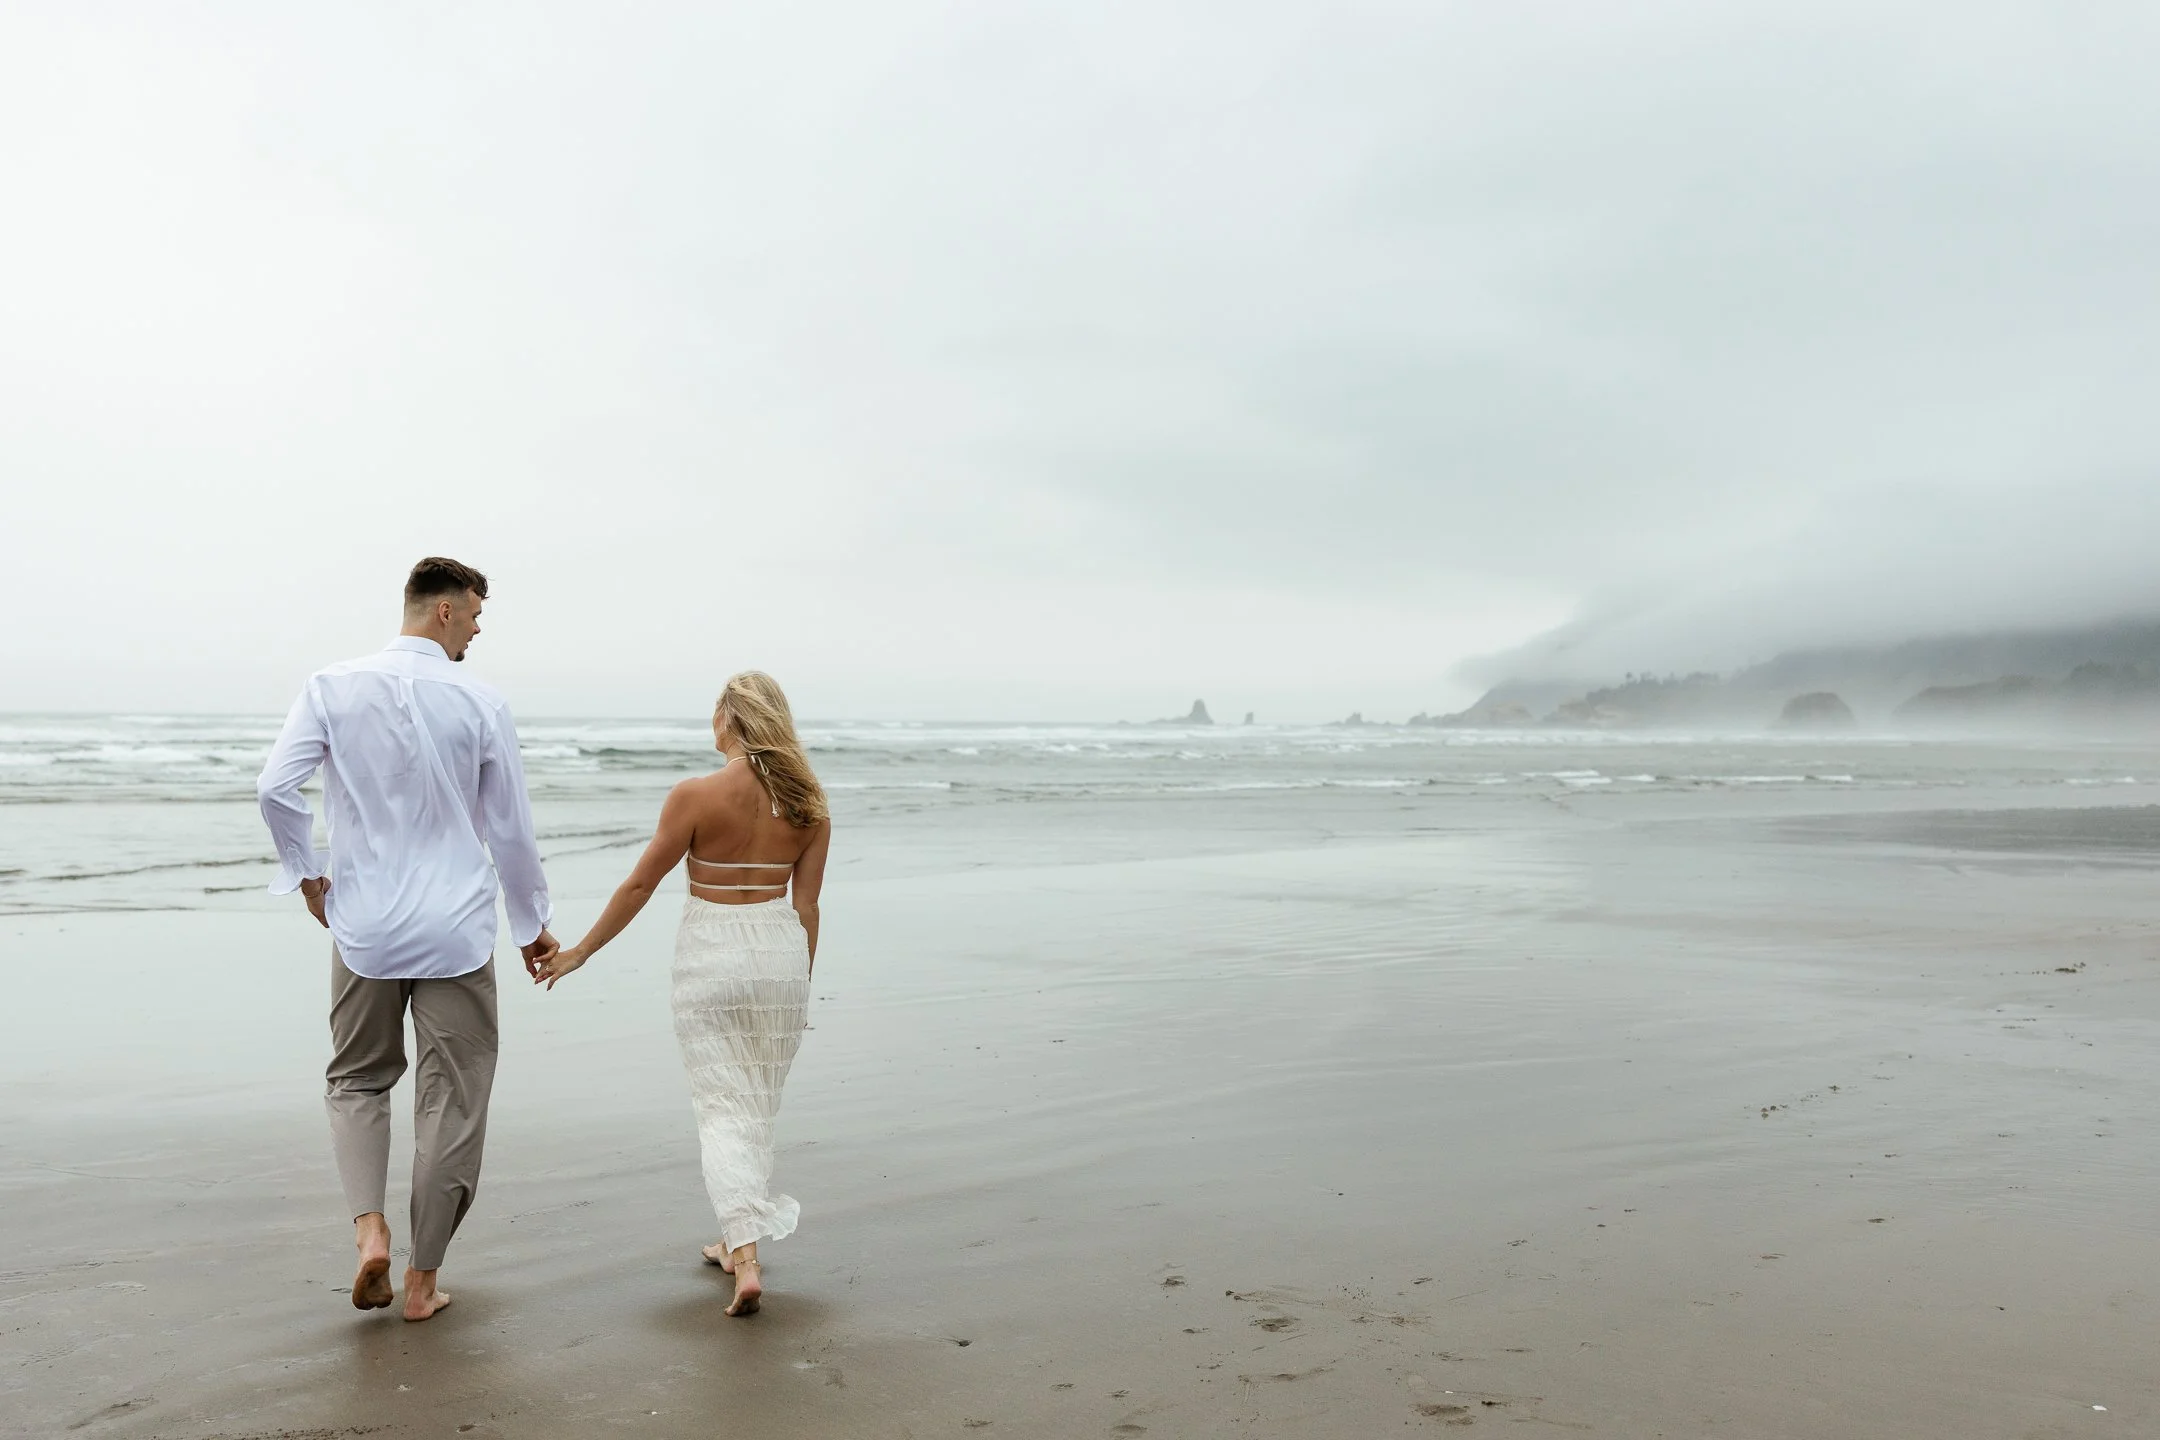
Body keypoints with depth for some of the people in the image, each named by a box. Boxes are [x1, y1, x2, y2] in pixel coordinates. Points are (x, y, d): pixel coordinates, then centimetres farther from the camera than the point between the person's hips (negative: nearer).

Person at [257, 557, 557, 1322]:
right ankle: (422, 1280, 15)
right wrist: (533, 926, 13)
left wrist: (306, 875, 8)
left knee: (357, 1079, 21)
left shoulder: (333, 687, -2)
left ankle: (369, 1226, 1)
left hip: (363, 924, 2)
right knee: (452, 1100, 8)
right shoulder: (481, 704, -5)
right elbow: (511, 831, 0)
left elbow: (276, 787, -9)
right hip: (455, 931, -2)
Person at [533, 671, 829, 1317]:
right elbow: (806, 904, 2)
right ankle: (739, 1239, 29)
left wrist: (580, 951, 5)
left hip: (709, 954, -3)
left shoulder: (696, 795, -13)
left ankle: (746, 1258, -9)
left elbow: (640, 883, -7)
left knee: (723, 1108, 2)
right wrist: (799, 983, 13)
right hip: (780, 949, 3)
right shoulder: (808, 804, -2)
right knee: (759, 1104, 17)